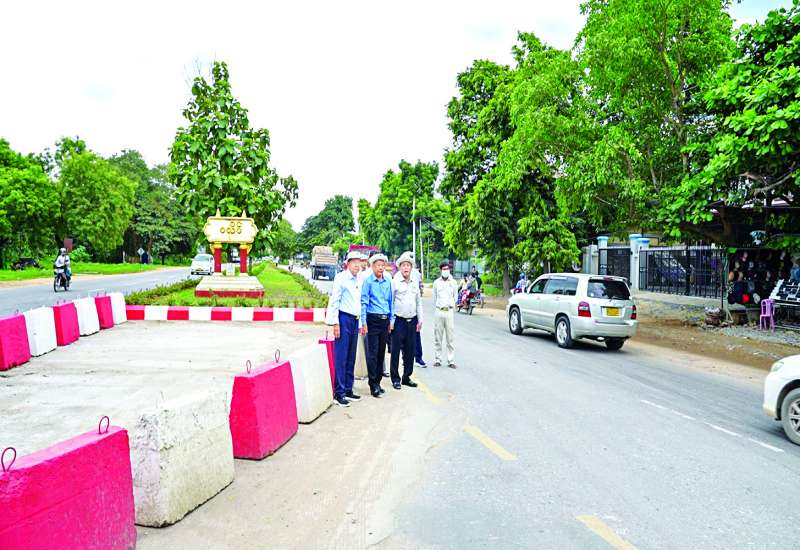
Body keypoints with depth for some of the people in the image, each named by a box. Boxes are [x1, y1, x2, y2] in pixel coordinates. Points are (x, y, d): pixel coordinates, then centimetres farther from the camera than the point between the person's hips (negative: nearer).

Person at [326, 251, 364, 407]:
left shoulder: (358, 280, 15)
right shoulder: (341, 278, -6)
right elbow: (334, 301, -9)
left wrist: (361, 322, 16)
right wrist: (335, 323, -14)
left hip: (355, 320, 7)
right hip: (344, 319, -7)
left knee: (351, 358, 11)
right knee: (340, 357, -6)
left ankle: (348, 390, 19)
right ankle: (338, 393, -2)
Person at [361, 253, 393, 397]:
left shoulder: (388, 282, 11)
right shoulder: (368, 281, -4)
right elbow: (363, 302, -5)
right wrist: (363, 323, -10)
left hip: (384, 320, 5)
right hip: (373, 320, -5)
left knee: (382, 352, 10)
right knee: (372, 353, -5)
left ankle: (378, 381, 20)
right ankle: (373, 385, 0)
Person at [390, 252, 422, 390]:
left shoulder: (415, 283, 12)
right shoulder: (395, 282, -4)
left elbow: (419, 302, 17)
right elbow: (390, 302, -4)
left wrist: (420, 320, 12)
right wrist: (391, 321, -8)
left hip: (412, 321, 5)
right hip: (399, 320, -5)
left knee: (410, 350, 9)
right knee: (396, 350, 0)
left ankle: (407, 377, 20)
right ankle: (395, 378, 10)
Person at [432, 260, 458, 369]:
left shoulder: (453, 282, 4)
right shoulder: (436, 282, 5)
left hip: (449, 311, 0)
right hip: (439, 311, 1)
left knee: (450, 337, -1)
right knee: (437, 337, 3)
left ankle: (451, 360, 3)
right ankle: (438, 359, 11)